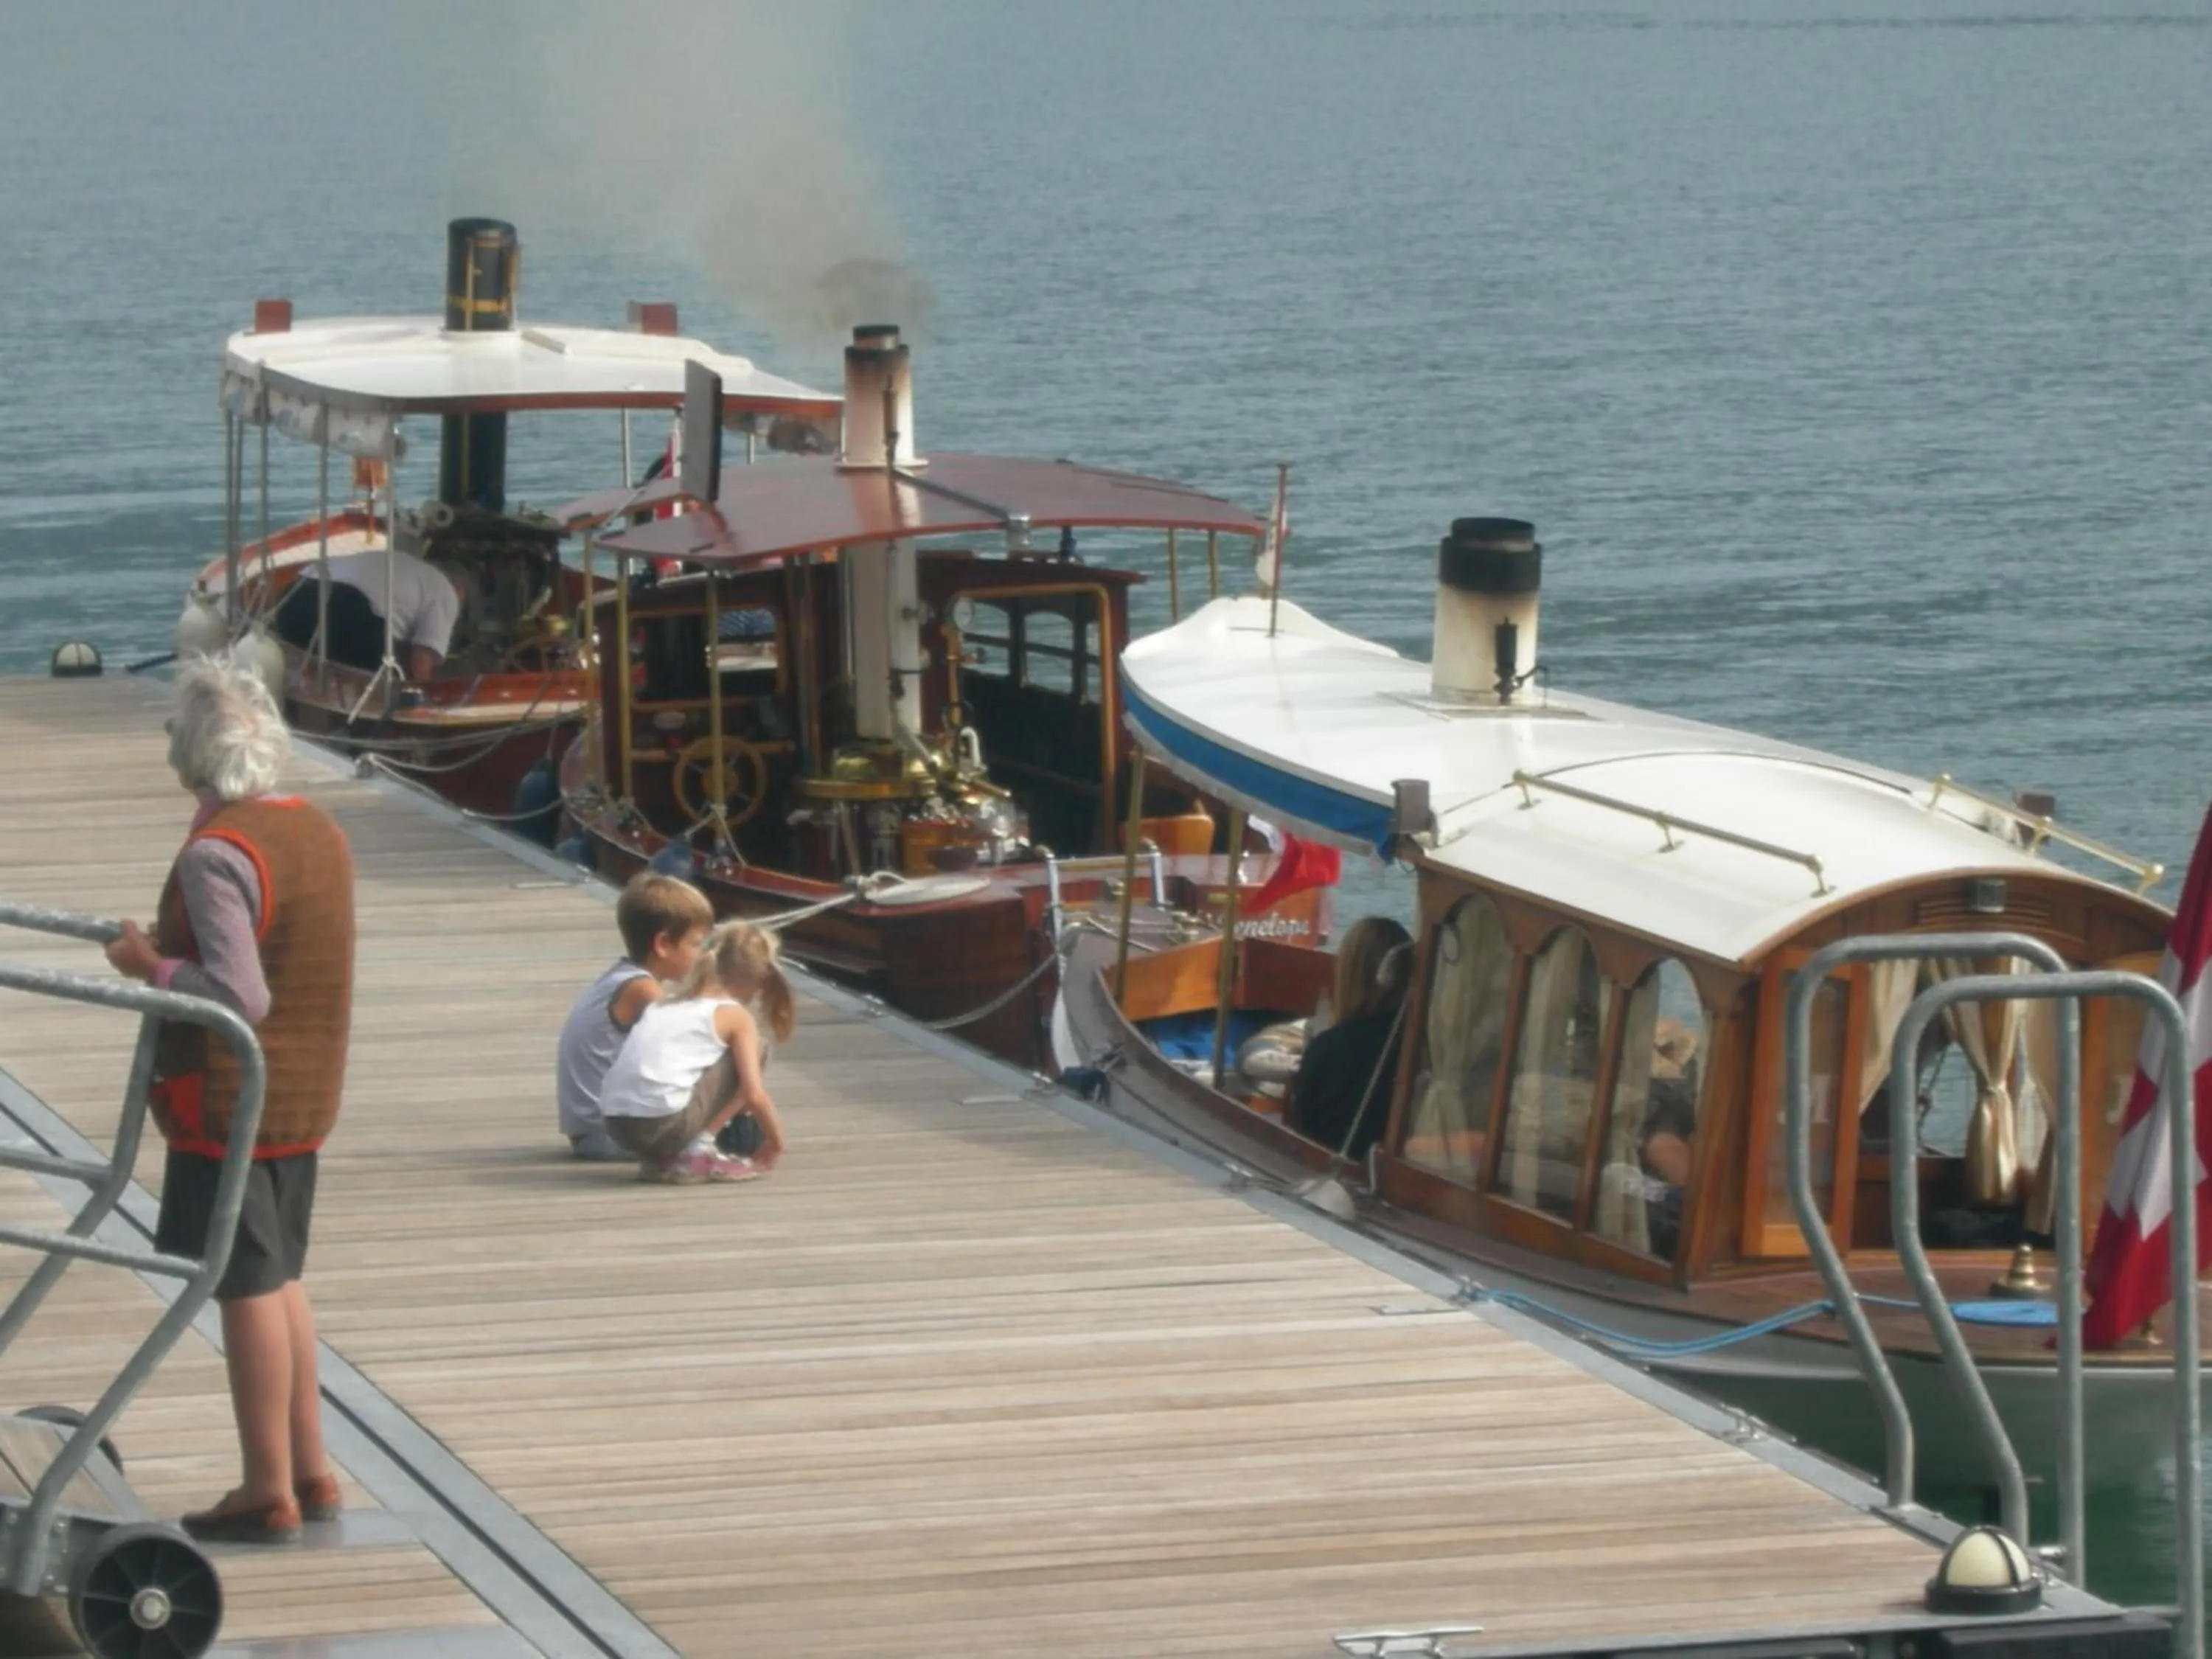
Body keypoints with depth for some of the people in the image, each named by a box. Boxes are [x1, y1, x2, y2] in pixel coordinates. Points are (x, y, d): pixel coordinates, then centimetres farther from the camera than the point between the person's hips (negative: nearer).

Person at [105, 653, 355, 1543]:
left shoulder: (218, 855, -21)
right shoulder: (320, 831, 7)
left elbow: (239, 997, -26)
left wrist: (153, 965, -12)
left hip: (228, 1104, -9)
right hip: (305, 1099, 9)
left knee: (247, 1289, -1)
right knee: (280, 1279, 19)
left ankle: (268, 1490, 5)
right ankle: (310, 1470, 24)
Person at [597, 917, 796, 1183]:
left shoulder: (666, 1003, 26)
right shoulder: (736, 1016, 7)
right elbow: (755, 1095, 0)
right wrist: (775, 1141, 19)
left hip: (615, 1125, 6)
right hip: (666, 1124, -6)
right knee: (749, 1057, 11)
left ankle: (658, 1159, 14)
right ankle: (700, 1151, 3)